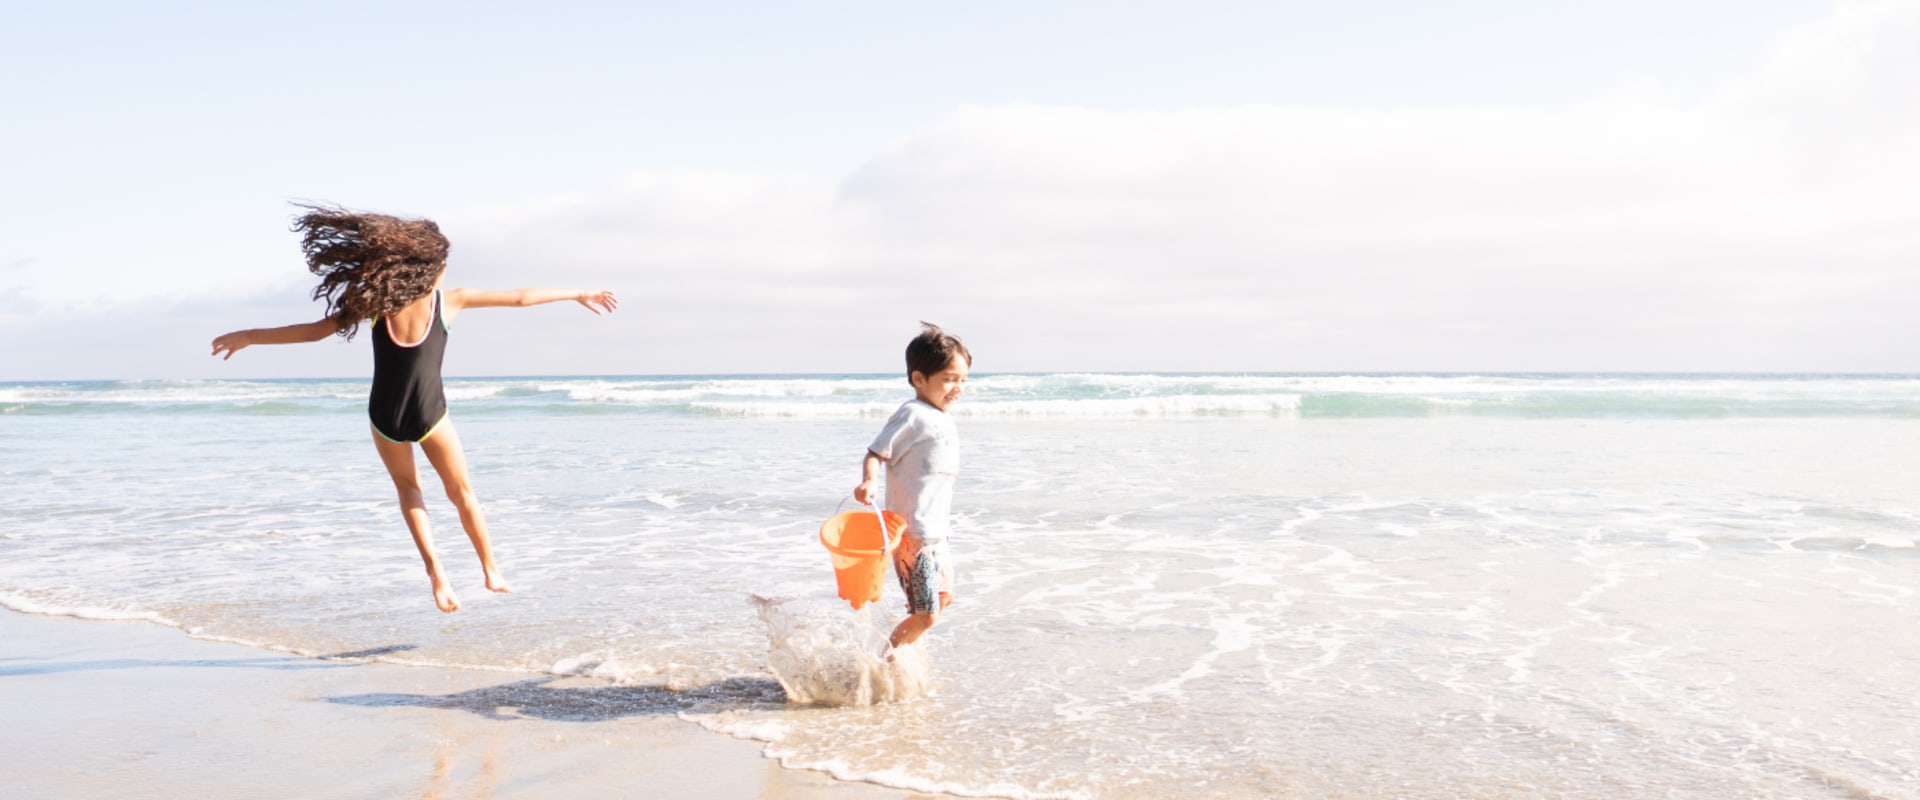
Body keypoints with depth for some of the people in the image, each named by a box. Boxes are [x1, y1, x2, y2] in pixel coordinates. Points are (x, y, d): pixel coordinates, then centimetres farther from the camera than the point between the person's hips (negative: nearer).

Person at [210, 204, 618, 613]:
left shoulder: (374, 300, -5)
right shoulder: (449, 300, -7)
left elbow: (316, 330, -6)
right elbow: (520, 297, -1)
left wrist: (248, 336, 4)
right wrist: (578, 294, 8)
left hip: (385, 419, 1)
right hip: (429, 416, -1)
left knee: (408, 488, 24)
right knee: (462, 493, 20)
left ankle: (434, 568, 5)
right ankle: (492, 571, 25)